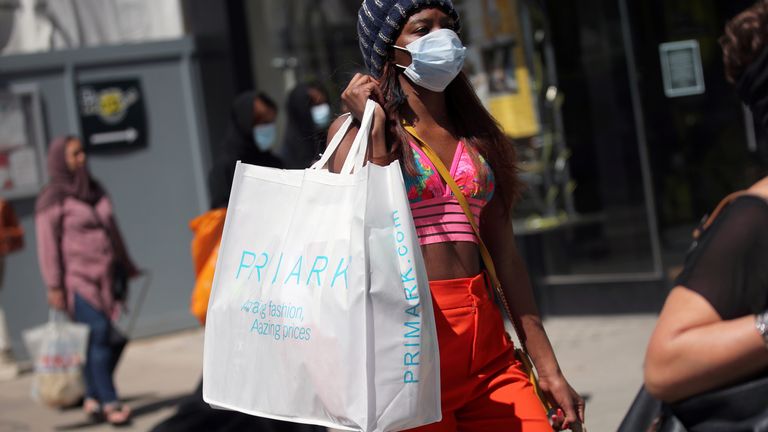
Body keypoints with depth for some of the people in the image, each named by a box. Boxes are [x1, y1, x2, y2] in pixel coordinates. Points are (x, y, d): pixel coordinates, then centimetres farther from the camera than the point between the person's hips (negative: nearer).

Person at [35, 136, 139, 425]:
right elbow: (48, 245, -7)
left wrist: (128, 268, 20)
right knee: (99, 335, -14)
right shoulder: (53, 199, -3)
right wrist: (54, 287, -11)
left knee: (118, 337, 1)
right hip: (78, 280, -6)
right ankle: (110, 403, -10)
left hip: (107, 279, 7)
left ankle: (93, 397, 14)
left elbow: (113, 232, 22)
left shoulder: (95, 190, 17)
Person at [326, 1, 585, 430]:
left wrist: (549, 368, 10)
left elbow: (505, 256, 12)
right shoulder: (354, 129, 0)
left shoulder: (477, 134, 14)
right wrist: (373, 127, -12)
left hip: (487, 342, 4)